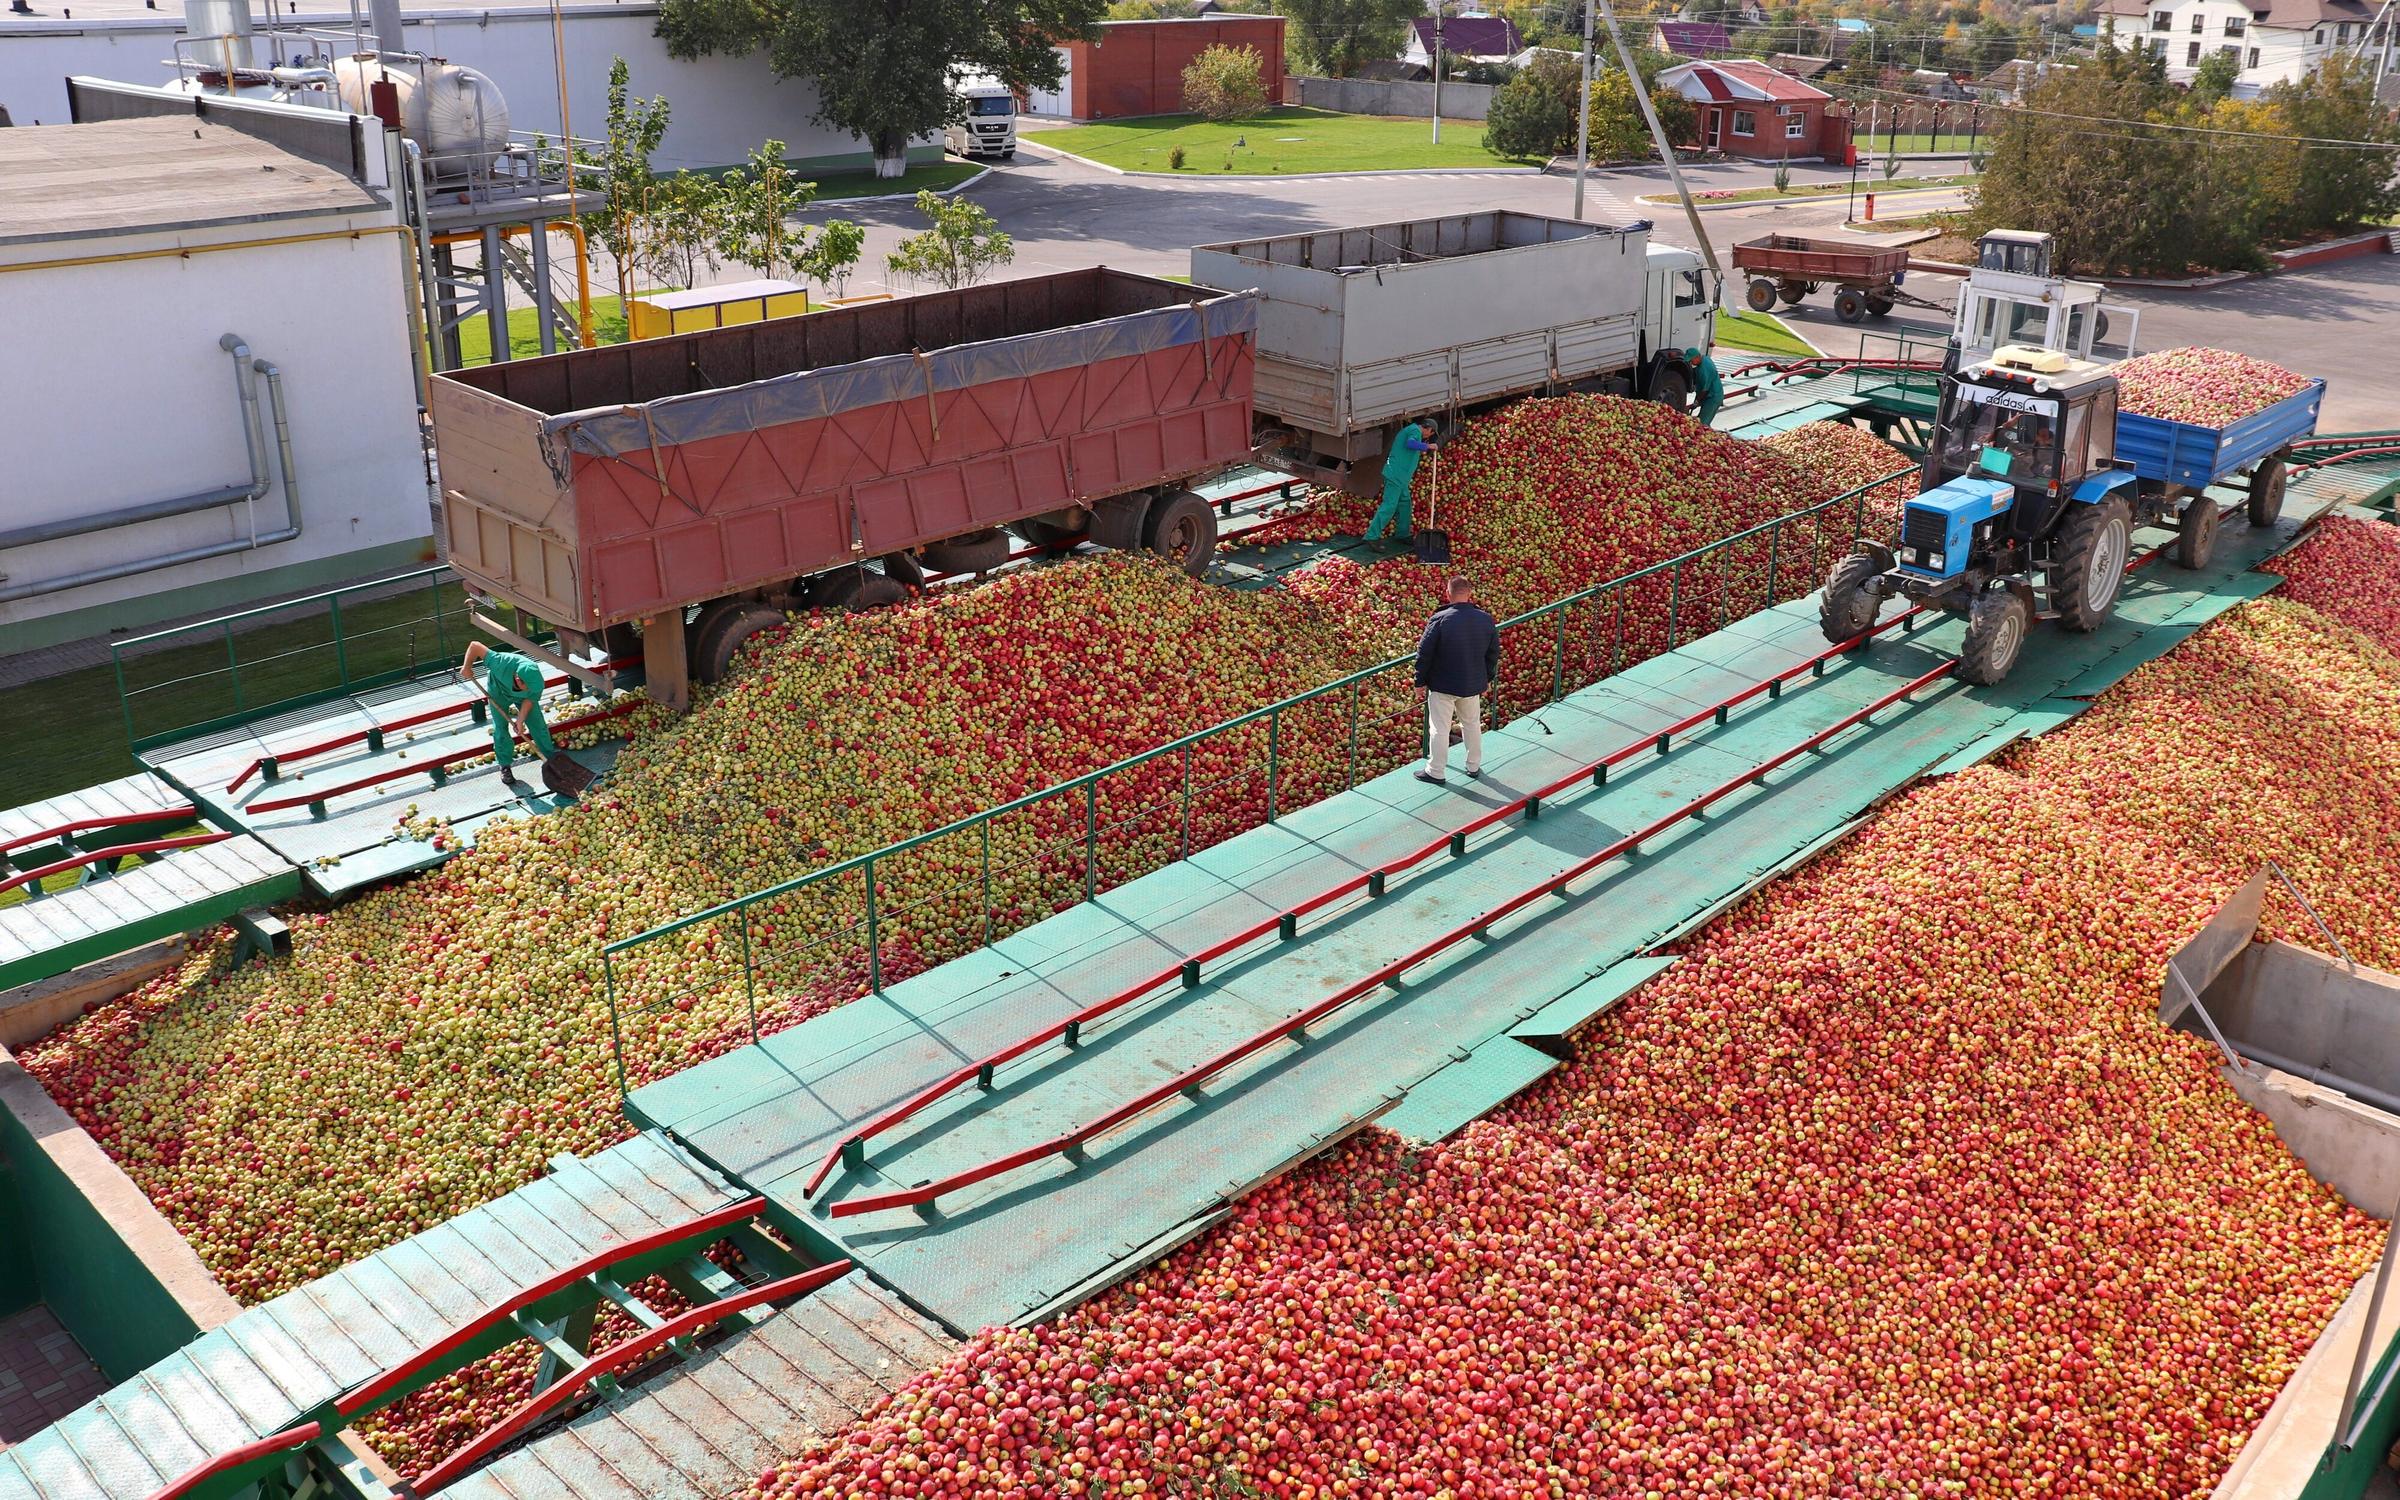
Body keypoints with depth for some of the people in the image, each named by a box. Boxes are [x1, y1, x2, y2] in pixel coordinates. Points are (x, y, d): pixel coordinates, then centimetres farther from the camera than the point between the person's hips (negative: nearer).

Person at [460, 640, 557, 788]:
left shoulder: (536, 683, -39)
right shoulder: (502, 664, -47)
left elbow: (529, 700, -18)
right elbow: (475, 645, -37)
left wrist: (520, 721, -22)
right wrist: (467, 666, -27)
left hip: (521, 697, 1)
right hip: (499, 692, -1)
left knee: (538, 724, 1)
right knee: (501, 728, -2)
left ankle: (549, 755, 23)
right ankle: (505, 766, 16)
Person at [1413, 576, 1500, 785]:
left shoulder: (1439, 619, -19)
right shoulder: (1486, 619, -5)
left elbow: (1424, 653, -14)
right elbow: (1493, 652, 7)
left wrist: (1420, 681, -1)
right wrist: (1487, 678, 21)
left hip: (1442, 685, -4)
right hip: (1473, 685, 4)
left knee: (1439, 728, 6)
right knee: (1472, 724, 21)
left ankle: (1435, 772, 13)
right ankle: (1474, 767, 32)